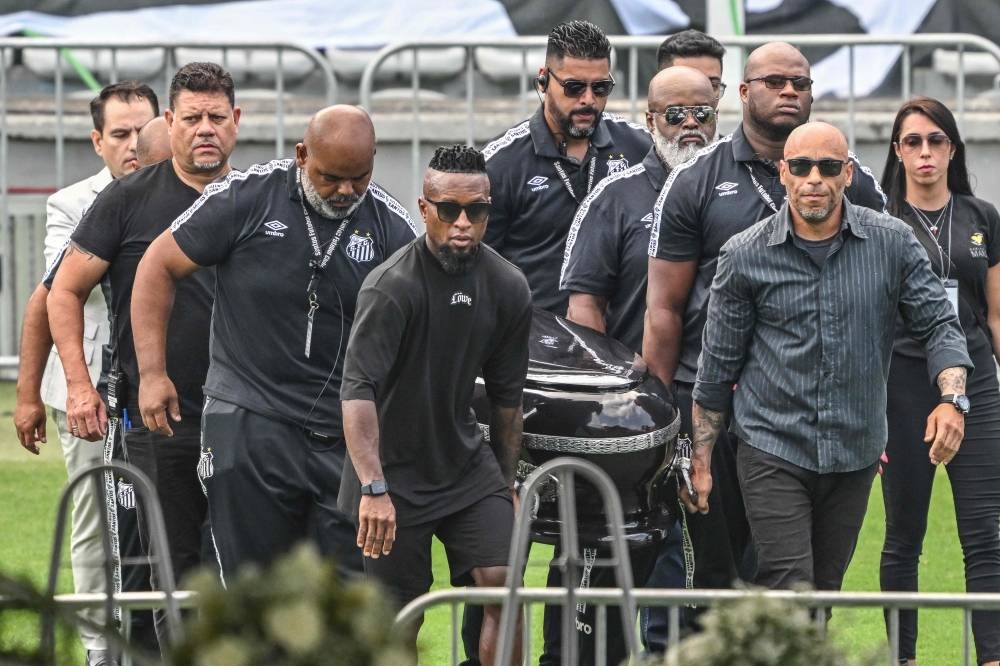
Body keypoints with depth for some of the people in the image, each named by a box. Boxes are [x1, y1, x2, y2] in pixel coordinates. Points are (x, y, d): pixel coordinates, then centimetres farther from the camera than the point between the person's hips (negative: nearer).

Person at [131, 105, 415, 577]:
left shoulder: (391, 227, 1)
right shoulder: (247, 197, -5)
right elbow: (158, 267, 4)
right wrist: (152, 373, -2)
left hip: (350, 439, 2)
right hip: (249, 425, -2)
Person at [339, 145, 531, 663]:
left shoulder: (508, 289, 0)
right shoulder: (393, 286, -19)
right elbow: (358, 390, -29)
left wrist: (505, 484, 17)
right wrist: (373, 488, -39)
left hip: (466, 464, 5)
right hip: (393, 471, -5)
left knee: (502, 586, -11)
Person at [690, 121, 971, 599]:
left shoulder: (892, 243, 0)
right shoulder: (744, 256, -2)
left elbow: (937, 324, 2)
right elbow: (717, 366, 4)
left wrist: (952, 398, -18)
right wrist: (700, 461, 5)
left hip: (855, 453, 3)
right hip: (773, 449, -3)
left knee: (824, 594, 9)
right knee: (789, 595, -14)